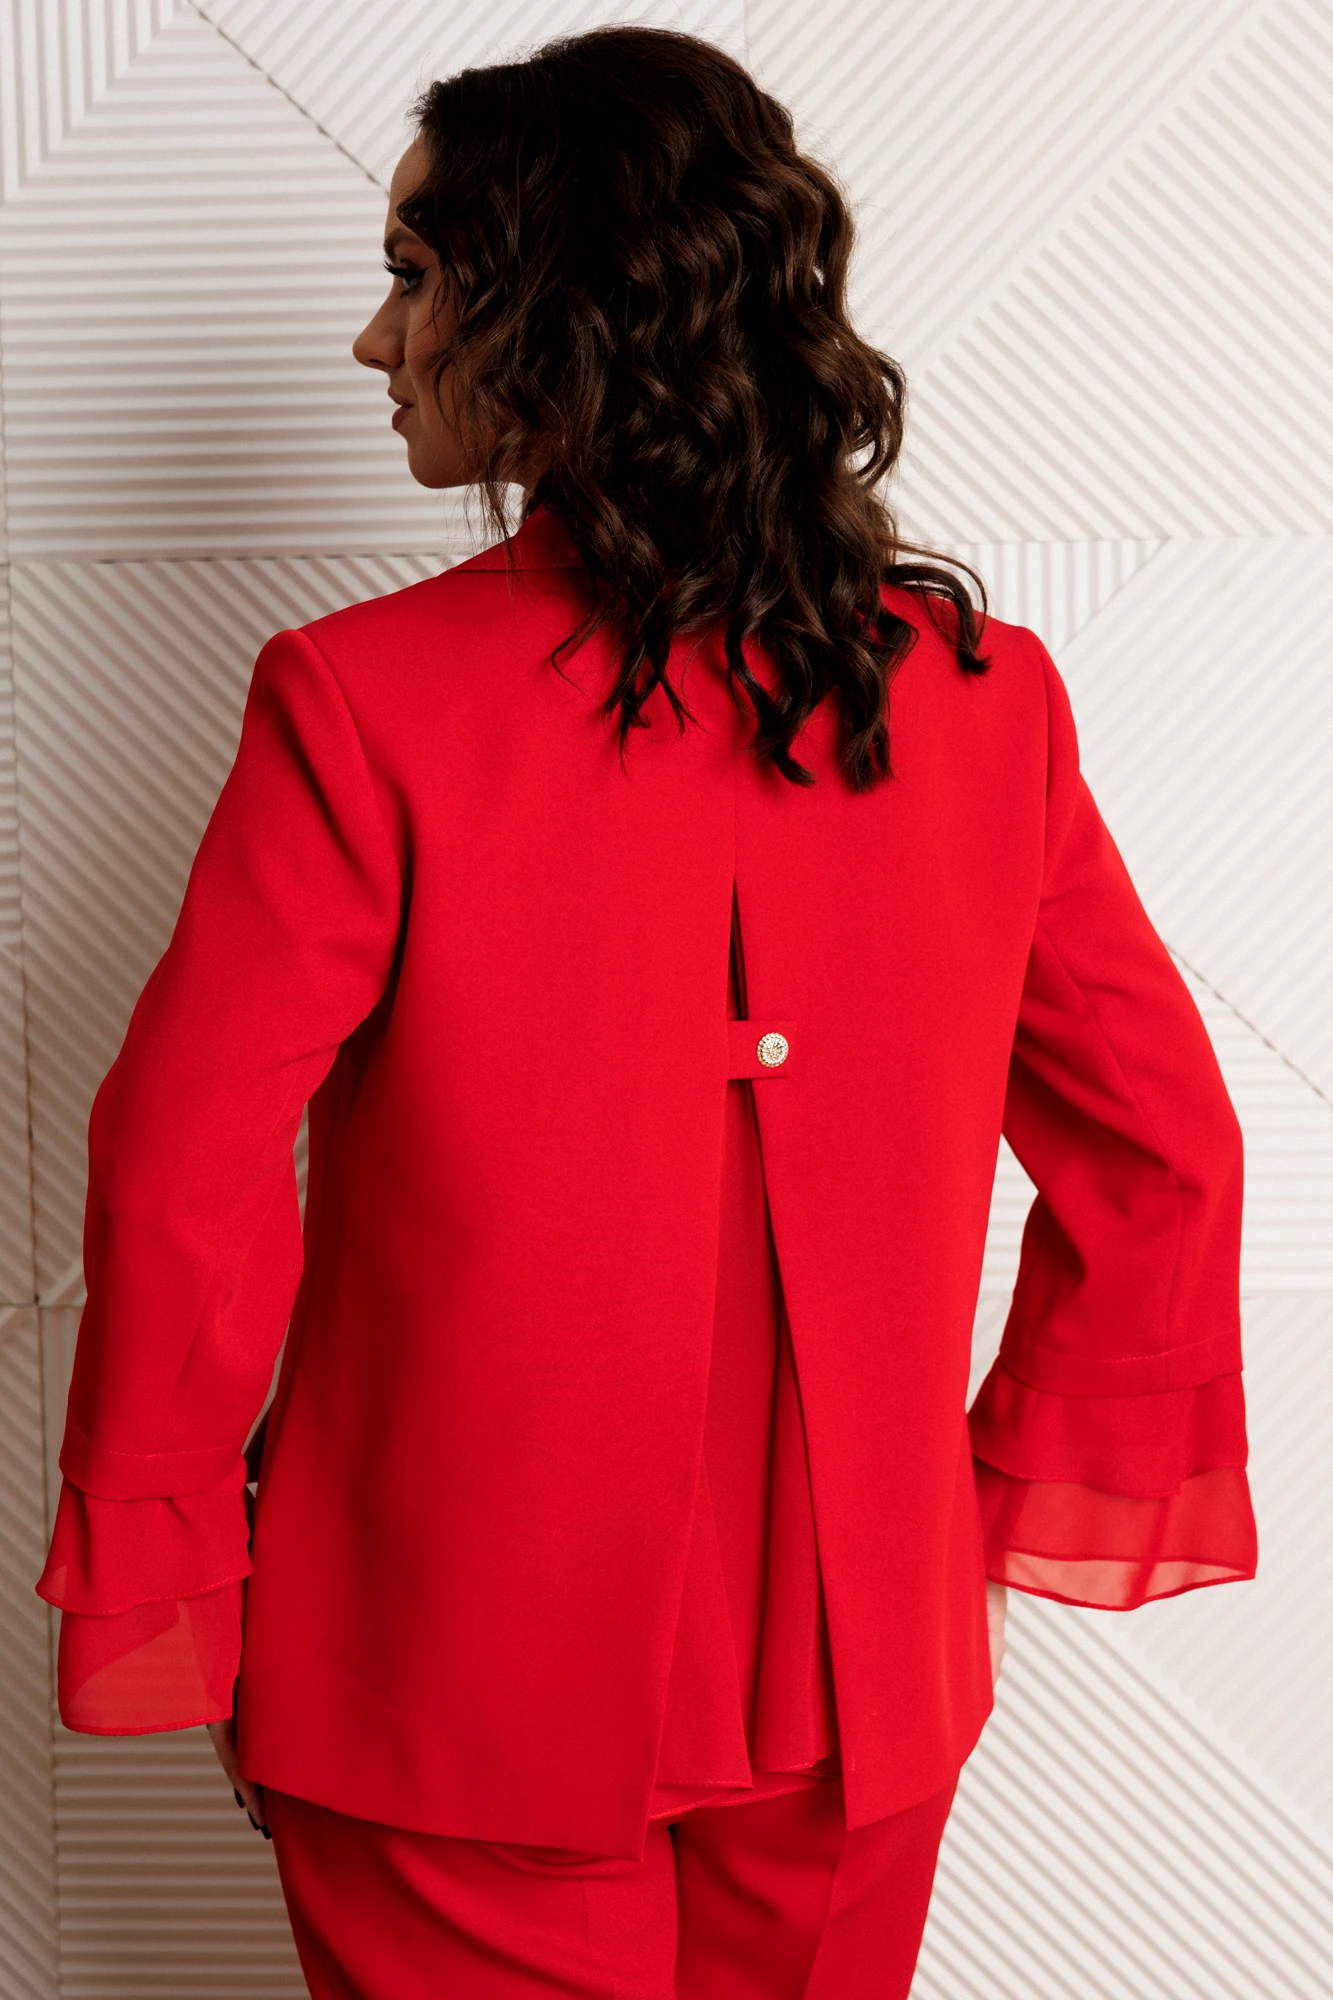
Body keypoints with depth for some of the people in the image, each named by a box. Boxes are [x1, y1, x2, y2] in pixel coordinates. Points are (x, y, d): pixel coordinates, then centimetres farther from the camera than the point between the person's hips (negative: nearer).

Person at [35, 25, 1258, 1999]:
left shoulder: (364, 703, -19)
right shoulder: (988, 695, -7)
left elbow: (184, 1177, -16)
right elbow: (1162, 1149, 0)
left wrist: (170, 1584, -2)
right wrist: (1018, 1492, 10)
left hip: (456, 1690, -3)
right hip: (857, 1688, 4)